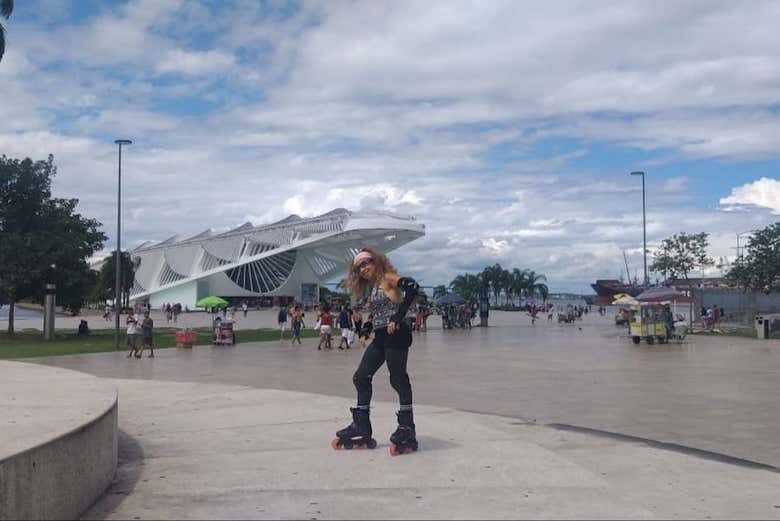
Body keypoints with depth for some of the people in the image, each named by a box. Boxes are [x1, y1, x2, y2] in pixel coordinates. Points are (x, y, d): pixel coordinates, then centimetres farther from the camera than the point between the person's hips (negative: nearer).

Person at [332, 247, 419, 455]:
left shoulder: (388, 277, -6)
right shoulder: (371, 288, 19)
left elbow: (412, 287, -23)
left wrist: (397, 318, -22)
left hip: (395, 335, -9)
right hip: (380, 338, 10)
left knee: (399, 380, -6)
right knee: (361, 378, 8)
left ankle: (407, 431, 1)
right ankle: (361, 428, 15)